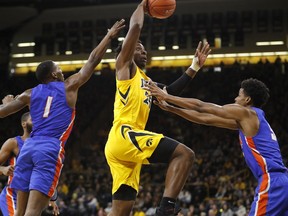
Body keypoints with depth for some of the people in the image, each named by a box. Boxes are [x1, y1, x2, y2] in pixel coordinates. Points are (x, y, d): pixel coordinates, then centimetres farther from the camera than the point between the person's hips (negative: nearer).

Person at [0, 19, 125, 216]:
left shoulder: (30, 94, 17)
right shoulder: (69, 86, 10)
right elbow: (93, 60, 15)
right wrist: (109, 36, 26)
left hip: (29, 147, 4)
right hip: (51, 149, -4)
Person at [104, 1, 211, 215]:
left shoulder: (145, 81, 32)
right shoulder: (125, 66, 8)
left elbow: (171, 91, 38)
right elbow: (135, 27, -1)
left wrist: (195, 66, 34)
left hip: (119, 146, 9)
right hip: (124, 135, -9)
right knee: (185, 154, -17)